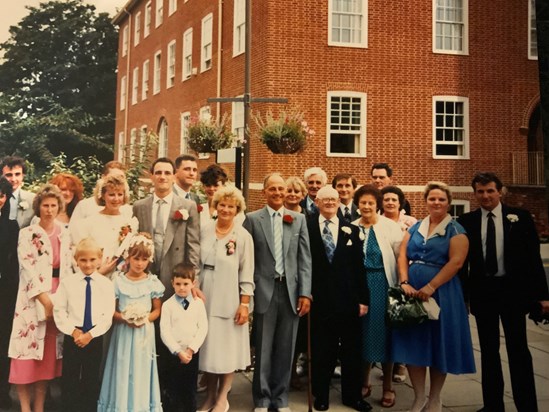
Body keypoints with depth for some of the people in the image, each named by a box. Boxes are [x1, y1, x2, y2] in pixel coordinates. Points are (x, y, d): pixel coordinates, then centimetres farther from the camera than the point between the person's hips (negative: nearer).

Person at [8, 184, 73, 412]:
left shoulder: (64, 235, 9)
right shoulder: (28, 234, -4)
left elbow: (68, 268, 10)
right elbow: (28, 269, -11)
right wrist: (45, 299, -16)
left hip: (59, 297, 4)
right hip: (34, 297, -4)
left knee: (49, 353, 7)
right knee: (28, 350, -4)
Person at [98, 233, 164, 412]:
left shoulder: (153, 282, -1)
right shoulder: (118, 281, -2)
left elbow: (157, 310, 5)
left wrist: (145, 319, -13)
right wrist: (124, 318, -17)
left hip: (144, 333, 1)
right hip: (123, 331, 0)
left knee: (141, 371, 6)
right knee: (123, 371, 4)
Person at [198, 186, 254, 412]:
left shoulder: (243, 236, -5)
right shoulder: (204, 231, 2)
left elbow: (247, 274, -5)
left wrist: (244, 303, -10)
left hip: (229, 301, -3)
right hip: (205, 298, 3)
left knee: (227, 347, 5)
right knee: (208, 347, 10)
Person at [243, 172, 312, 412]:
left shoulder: (298, 219, 9)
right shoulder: (253, 219, 2)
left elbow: (305, 258, 5)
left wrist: (305, 293, -1)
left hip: (291, 290, 2)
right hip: (265, 290, -2)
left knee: (285, 348, 9)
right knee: (263, 348, 6)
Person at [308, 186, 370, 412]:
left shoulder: (351, 230, 7)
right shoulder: (306, 227, -1)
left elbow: (359, 266, 5)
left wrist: (363, 299, 1)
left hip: (348, 300, 2)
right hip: (319, 300, -2)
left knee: (351, 351, 11)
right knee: (321, 351, 10)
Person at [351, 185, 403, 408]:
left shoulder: (390, 227, -4)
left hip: (382, 284, -2)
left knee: (382, 331, 2)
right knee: (363, 331, 9)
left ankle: (388, 387, 15)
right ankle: (364, 382, 24)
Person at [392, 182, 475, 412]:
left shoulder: (455, 230, -3)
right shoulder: (415, 228, 11)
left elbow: (455, 262, -14)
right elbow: (403, 256, 4)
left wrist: (430, 287, -20)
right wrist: (404, 282, -12)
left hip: (441, 291, -4)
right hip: (412, 291, 4)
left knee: (439, 342, 4)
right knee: (413, 341, 5)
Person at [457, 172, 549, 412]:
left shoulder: (520, 217, -2)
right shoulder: (466, 221, 1)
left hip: (513, 290, -2)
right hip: (482, 291, 2)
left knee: (518, 350, 4)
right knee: (488, 351, 12)